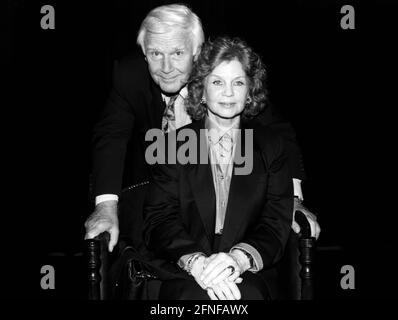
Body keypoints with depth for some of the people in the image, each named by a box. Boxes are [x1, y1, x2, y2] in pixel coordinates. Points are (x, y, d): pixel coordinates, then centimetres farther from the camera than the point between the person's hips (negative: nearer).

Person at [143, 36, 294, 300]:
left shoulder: (270, 146, 11)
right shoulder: (176, 144, 8)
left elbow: (277, 222, 2)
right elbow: (159, 219, -1)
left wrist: (239, 259, -18)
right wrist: (197, 262, -20)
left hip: (247, 278, 1)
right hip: (184, 277, 0)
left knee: (248, 295, -32)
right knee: (196, 296, -32)